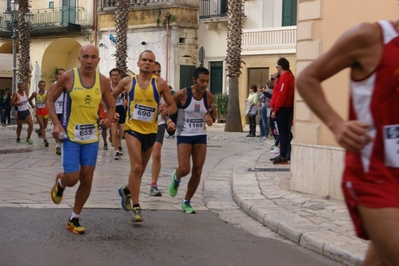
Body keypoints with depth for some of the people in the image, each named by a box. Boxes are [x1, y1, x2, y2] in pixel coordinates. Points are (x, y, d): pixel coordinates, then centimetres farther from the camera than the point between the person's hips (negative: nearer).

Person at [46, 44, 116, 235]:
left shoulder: (103, 81, -1)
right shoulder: (67, 77, -10)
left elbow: (111, 106, 11)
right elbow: (50, 100, -1)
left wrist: (109, 118, -12)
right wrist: (57, 124, -14)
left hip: (91, 136, 4)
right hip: (70, 135, -3)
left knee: (87, 180, 5)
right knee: (72, 178, -11)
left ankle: (74, 219, 22)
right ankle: (60, 182, 28)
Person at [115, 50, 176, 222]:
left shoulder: (160, 83, -4)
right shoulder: (127, 82, -2)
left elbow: (173, 105, 0)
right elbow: (111, 97, 13)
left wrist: (167, 111, -22)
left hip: (150, 131, 2)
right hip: (133, 129, -2)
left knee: (140, 169, 17)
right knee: (136, 167, -17)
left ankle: (126, 191, 46)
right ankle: (136, 208, -11)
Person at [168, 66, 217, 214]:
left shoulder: (208, 96, -2)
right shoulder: (182, 94, -14)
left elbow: (213, 111, 16)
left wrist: (211, 118, -6)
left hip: (201, 136, 4)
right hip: (184, 135, -4)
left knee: (197, 171, 1)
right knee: (184, 169, -16)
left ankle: (186, 202, 19)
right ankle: (176, 178, 24)